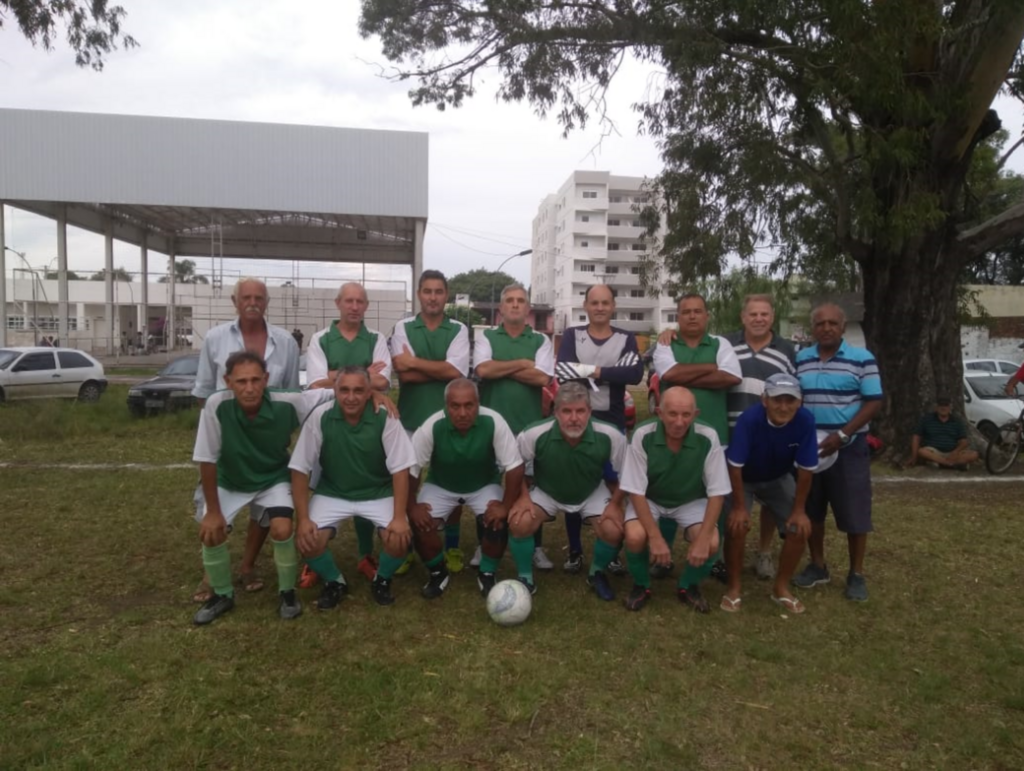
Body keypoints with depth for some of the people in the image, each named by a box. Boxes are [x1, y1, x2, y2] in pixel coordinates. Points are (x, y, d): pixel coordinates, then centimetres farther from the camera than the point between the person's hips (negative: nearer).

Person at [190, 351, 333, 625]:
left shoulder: (287, 404, -29)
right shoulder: (217, 405, -30)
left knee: (282, 530, -21)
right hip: (230, 482, 1)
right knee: (211, 533, -13)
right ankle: (222, 595, 16)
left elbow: (332, 393, -18)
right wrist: (213, 511, -16)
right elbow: (207, 460, -21)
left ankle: (287, 592, 7)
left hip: (274, 480, -1)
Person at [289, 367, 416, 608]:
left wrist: (399, 517, -23)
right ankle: (334, 581, 12)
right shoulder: (320, 417, -16)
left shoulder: (385, 418, -19)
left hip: (378, 493, -1)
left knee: (400, 539, -23)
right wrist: (303, 518, -17)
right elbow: (300, 469, -11)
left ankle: (382, 579, 12)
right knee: (307, 540, -21)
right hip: (332, 493, 1)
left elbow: (400, 469, -15)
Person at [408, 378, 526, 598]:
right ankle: (438, 573, 9)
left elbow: (515, 466, -23)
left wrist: (506, 505, -23)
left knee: (498, 523, -24)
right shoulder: (432, 427, -29)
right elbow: (411, 469, -17)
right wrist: (412, 506, -17)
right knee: (419, 524, -20)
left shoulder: (493, 422, -30)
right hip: (441, 487, 1)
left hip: (484, 486, 0)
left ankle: (487, 573, 5)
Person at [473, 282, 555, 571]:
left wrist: (501, 368, -8)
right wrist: (522, 364, -9)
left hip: (529, 425, 0)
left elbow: (542, 378, -11)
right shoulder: (486, 337, 5)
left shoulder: (541, 341, 5)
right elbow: (483, 370, -14)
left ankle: (536, 547, 20)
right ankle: (484, 545, 22)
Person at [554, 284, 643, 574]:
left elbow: (636, 374, -15)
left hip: (612, 423, 1)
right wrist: (604, 373, -20)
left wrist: (592, 371, -19)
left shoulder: (626, 339, 4)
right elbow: (562, 371, -15)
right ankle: (575, 552, 18)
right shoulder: (572, 335, 3)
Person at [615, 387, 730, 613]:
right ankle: (641, 585, 5)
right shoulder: (643, 435, -26)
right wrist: (655, 538, -27)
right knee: (635, 538, -29)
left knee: (711, 544, -24)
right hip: (649, 500, -1)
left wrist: (703, 539, -24)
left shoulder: (708, 437, -23)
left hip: (691, 502, 1)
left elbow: (717, 493, -16)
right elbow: (636, 491, -20)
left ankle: (688, 586, 9)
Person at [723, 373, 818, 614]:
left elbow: (805, 470, -17)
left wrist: (799, 510, -12)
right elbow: (735, 466, -26)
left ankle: (781, 587, 15)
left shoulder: (805, 421, -28)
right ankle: (735, 586, 2)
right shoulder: (749, 419, -35)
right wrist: (739, 507, -21)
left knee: (800, 529, -8)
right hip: (742, 479, -3)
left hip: (778, 479, 3)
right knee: (736, 527, -22)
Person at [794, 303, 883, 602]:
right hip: (808, 447, 4)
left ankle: (856, 574, 17)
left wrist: (842, 435, -18)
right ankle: (817, 566, 26)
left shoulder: (862, 359, -5)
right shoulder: (800, 360, 6)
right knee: (811, 511, 11)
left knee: (854, 513, 2)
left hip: (849, 448, -3)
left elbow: (874, 402, -8)